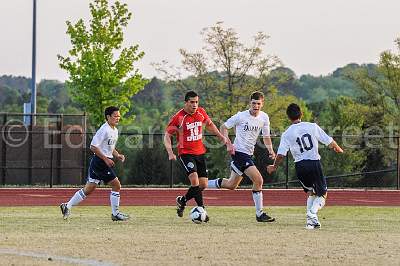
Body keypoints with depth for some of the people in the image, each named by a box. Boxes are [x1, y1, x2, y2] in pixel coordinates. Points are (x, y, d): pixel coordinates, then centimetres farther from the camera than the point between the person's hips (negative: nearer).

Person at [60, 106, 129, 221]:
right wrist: (106, 159, -20)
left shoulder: (115, 131, 14)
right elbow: (93, 147, -19)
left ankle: (67, 206, 14)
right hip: (100, 161, -10)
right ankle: (115, 214, 2)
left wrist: (117, 155, 9)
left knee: (89, 189, 10)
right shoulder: (104, 130, -16)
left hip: (105, 161, 10)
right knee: (116, 185, -6)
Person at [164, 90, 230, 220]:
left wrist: (221, 137, 18)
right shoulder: (178, 117, -14)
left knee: (203, 184, 4)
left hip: (200, 152, 6)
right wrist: (170, 153, -21)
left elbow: (209, 124, 22)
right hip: (185, 153, -6)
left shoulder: (201, 112, 2)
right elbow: (167, 135, -9)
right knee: (194, 179, -23)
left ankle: (182, 200, 26)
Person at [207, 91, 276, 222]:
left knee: (231, 185, 14)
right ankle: (259, 214, -8)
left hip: (248, 154, 8)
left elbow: (266, 136, 15)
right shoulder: (241, 116, -12)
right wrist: (229, 144, -12)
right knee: (258, 180, -16)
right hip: (240, 152, -8)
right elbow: (224, 127, -1)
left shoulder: (264, 118, 4)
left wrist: (270, 150, -2)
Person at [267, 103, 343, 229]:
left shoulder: (287, 134, 0)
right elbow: (330, 142, 4)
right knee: (322, 194, 10)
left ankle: (312, 220, 10)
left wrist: (274, 167, 15)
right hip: (314, 163, -2)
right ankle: (312, 214, -18)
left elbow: (281, 155, -4)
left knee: (310, 192, 24)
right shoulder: (312, 127, 0)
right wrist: (337, 148, 25)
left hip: (300, 166, 2)